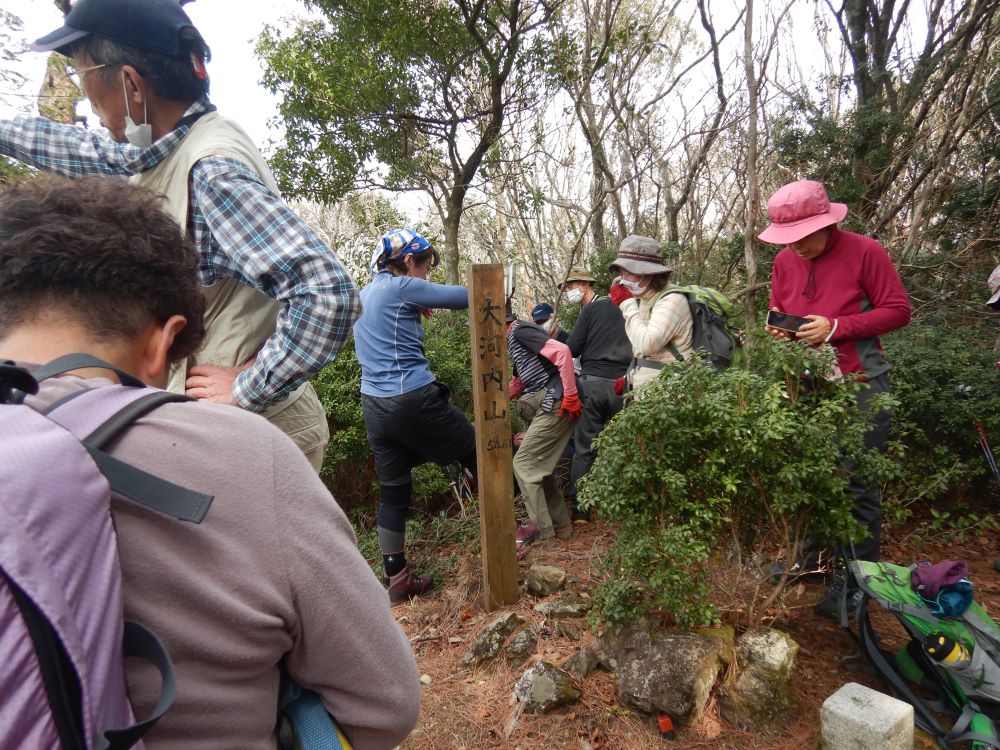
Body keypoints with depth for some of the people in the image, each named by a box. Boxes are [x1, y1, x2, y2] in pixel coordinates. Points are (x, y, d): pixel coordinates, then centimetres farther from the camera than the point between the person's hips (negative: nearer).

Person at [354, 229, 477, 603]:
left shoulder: (364, 294, 17)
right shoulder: (402, 287, -8)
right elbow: (464, 296, -8)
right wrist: (438, 291, 13)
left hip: (374, 405, 8)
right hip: (413, 399, -8)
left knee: (393, 494, 13)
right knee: (479, 456, 11)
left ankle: (397, 581, 21)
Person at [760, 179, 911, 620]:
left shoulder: (864, 251, -11)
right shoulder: (784, 260, 4)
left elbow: (898, 310, -9)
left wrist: (836, 327, -20)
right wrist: (778, 327, -7)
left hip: (859, 387, -5)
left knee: (858, 487, -1)